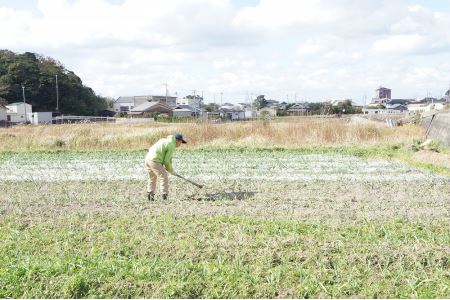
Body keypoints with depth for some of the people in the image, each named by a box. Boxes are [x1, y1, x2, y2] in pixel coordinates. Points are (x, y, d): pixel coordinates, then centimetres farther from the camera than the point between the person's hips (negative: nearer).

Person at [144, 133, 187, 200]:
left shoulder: (165, 140, 21)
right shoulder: (171, 146, -6)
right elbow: (167, 161, -9)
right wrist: (170, 170, 10)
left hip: (148, 158, 10)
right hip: (154, 161, -10)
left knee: (152, 178, 23)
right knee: (164, 178, -5)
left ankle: (150, 194, 25)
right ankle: (164, 196, -7)